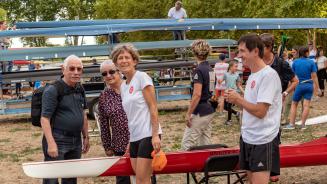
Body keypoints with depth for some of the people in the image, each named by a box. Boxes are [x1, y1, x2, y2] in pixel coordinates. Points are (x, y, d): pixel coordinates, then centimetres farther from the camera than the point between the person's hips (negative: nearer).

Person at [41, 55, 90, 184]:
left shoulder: (80, 89, 10)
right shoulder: (52, 90, -13)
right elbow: (45, 118, -16)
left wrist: (85, 137, 17)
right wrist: (51, 143, -22)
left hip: (76, 141, 7)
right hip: (57, 140, -7)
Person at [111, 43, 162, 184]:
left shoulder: (142, 77, -5)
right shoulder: (123, 86, 15)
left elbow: (153, 107, -11)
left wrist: (155, 135, -17)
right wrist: (130, 141, 17)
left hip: (148, 135, -7)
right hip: (134, 137, 7)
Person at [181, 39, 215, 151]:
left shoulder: (199, 70, -16)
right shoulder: (211, 69, 10)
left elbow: (197, 94, -21)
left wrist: (188, 113, -16)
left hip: (200, 113, -9)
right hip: (210, 111, 9)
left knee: (187, 145, -5)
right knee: (205, 144, 12)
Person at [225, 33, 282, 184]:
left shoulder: (269, 75, -18)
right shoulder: (253, 75, 11)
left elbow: (260, 111, -22)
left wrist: (238, 99, -11)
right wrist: (235, 100, 1)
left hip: (263, 141, -9)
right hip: (247, 138, 9)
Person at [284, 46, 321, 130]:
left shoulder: (295, 62, -1)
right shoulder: (311, 62, -5)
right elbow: (314, 76, -5)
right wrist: (317, 88, 0)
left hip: (299, 85, 1)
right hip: (309, 85, 0)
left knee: (294, 104, 12)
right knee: (306, 105, 2)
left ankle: (292, 124, 8)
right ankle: (303, 125, 5)